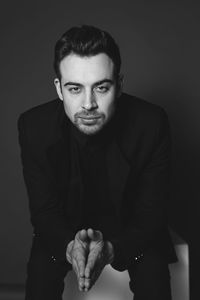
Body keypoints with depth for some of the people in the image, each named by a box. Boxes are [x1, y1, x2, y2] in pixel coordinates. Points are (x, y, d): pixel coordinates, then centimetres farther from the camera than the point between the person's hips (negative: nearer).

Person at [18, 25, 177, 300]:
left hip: (129, 230, 0)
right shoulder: (34, 126, -20)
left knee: (153, 272, -26)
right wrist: (69, 246, -37)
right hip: (66, 229, 1)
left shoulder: (152, 123, -24)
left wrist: (111, 249, -39)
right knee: (40, 270, -25)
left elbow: (151, 214, -19)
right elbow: (44, 211, -14)